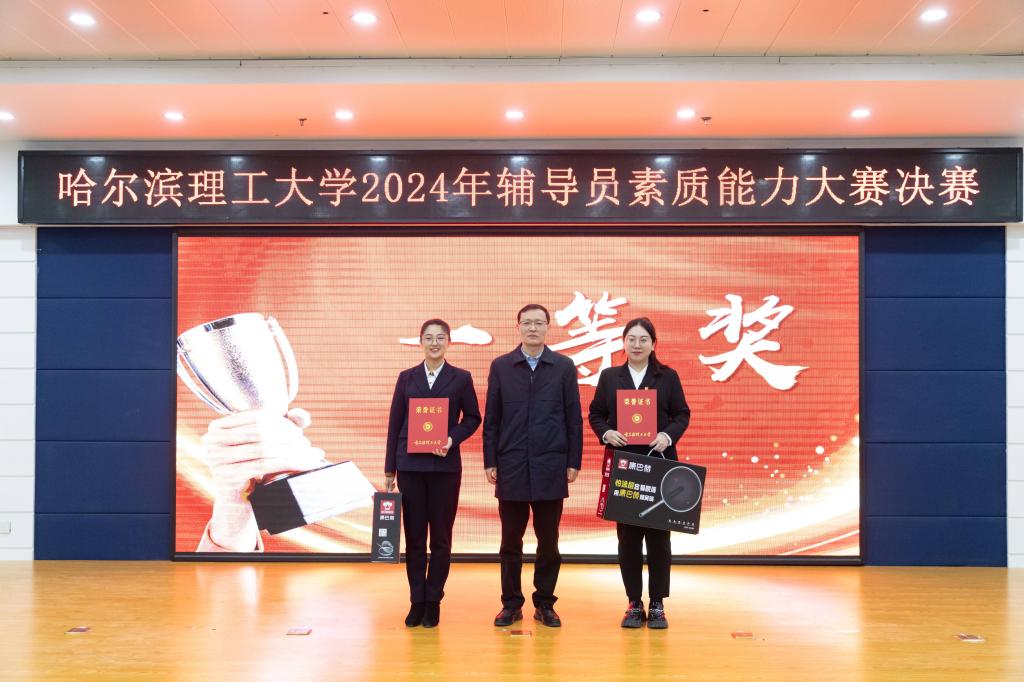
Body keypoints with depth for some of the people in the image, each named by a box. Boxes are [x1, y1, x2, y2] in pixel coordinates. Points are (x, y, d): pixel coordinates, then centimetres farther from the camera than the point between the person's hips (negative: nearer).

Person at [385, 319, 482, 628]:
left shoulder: (461, 378, 4)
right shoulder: (407, 378, 7)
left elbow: (473, 417, 7)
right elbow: (395, 423, 7)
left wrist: (453, 439, -12)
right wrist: (389, 469, 4)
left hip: (445, 465, -1)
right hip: (411, 465, 1)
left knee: (441, 536, 4)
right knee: (414, 535, 5)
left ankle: (433, 602, 16)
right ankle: (417, 601, 15)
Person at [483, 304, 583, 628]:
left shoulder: (564, 367, 4)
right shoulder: (500, 366, 5)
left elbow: (574, 418, 4)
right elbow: (491, 418, 5)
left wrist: (573, 462, -1)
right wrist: (490, 462, 1)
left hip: (550, 467, 0)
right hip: (511, 467, 1)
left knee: (548, 540, 6)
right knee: (511, 540, 7)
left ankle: (545, 604, 19)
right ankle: (511, 604, 19)